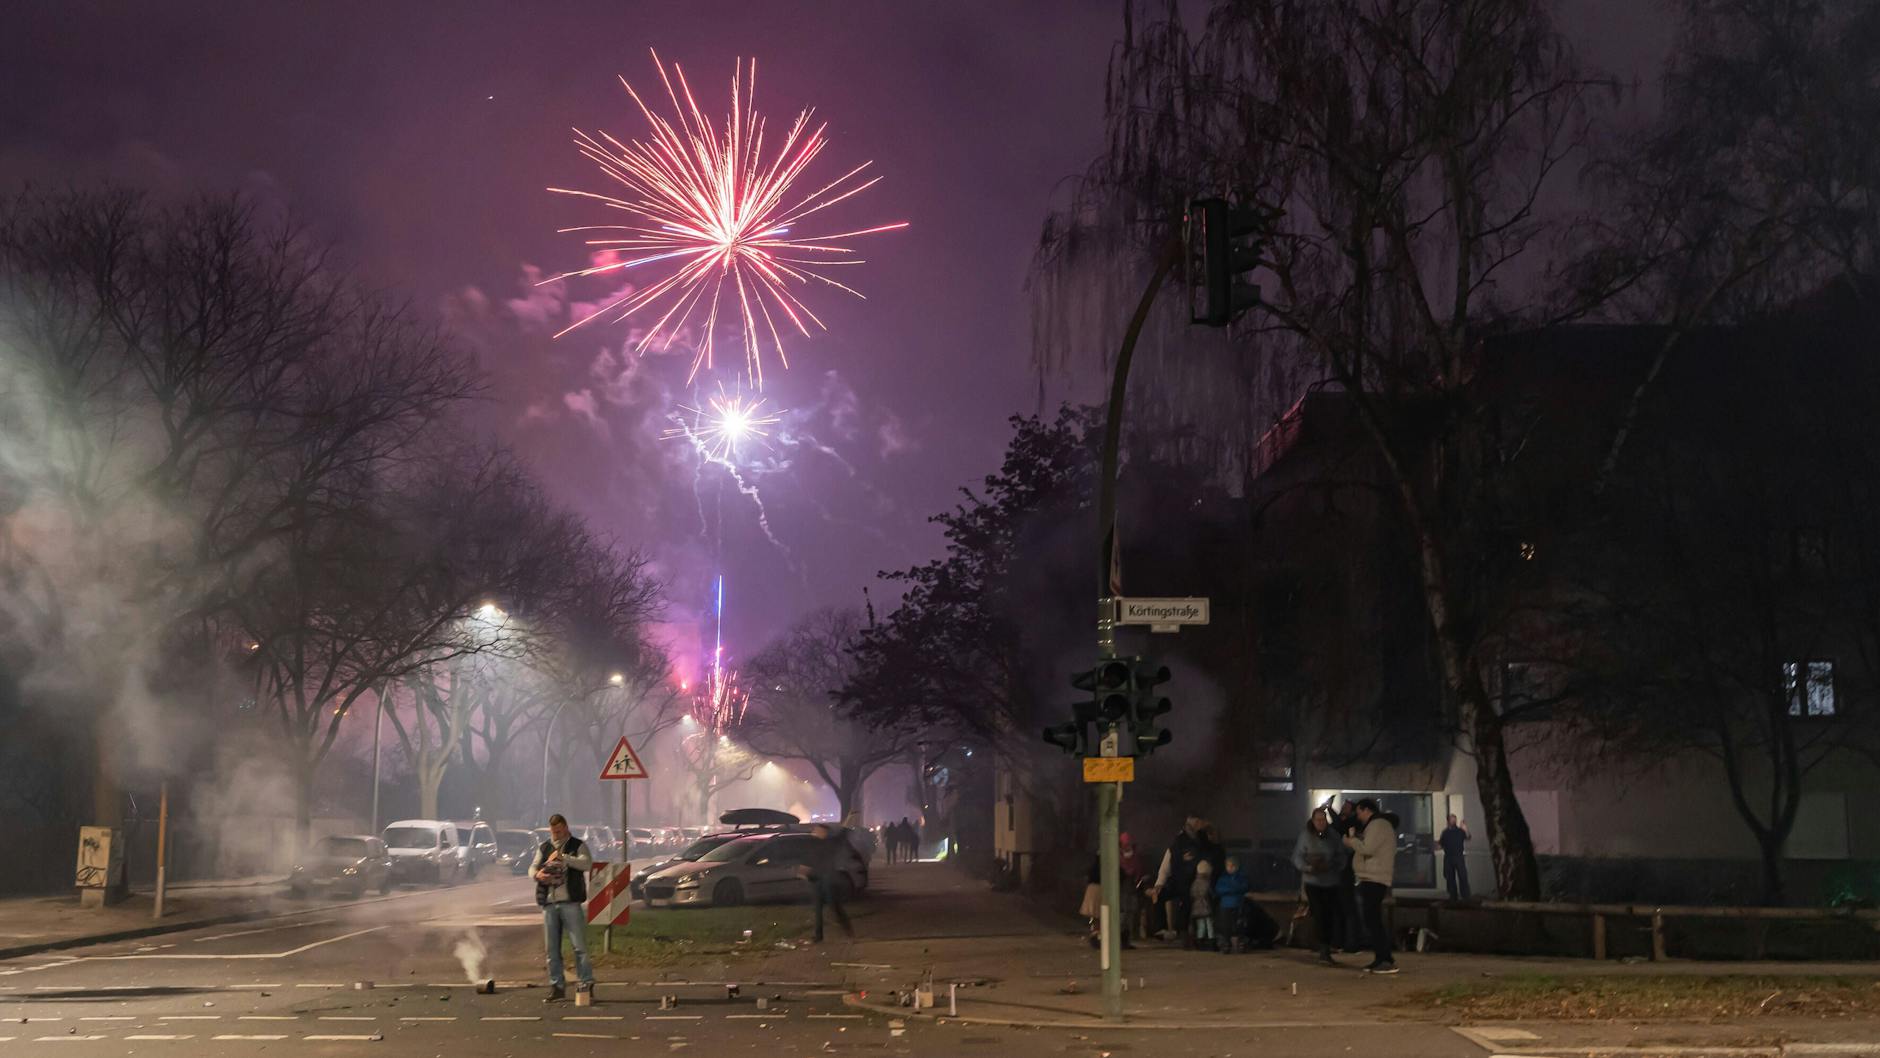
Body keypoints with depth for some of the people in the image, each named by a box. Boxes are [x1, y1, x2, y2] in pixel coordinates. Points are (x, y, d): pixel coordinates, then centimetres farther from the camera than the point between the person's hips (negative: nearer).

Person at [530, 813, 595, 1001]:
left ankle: (586, 984, -5)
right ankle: (557, 986, 13)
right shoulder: (543, 848, 18)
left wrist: (563, 857, -23)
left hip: (571, 902, -5)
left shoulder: (577, 846, 4)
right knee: (552, 948, 6)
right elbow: (532, 867, 11)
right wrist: (537, 874, -13)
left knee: (579, 945, -8)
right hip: (549, 903, 5)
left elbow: (587, 863, -13)